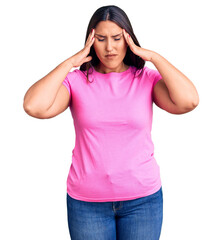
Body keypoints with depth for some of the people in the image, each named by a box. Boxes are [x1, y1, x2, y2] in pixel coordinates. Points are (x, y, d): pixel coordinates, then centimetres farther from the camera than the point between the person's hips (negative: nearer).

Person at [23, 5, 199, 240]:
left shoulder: (147, 79, -1)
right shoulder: (77, 81, -3)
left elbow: (188, 101, -18)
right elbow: (33, 106, -19)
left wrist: (153, 56, -12)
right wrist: (70, 62, -12)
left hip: (143, 198, 1)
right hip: (87, 201, 0)